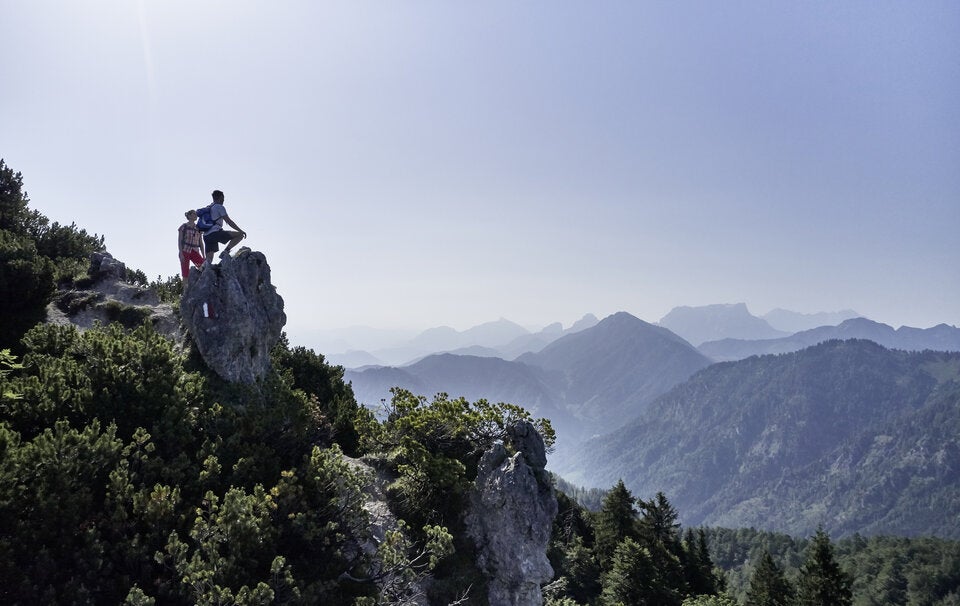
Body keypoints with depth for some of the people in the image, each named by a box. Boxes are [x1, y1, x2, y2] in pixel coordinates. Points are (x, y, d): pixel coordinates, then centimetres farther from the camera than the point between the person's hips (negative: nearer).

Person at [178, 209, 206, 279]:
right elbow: (179, 241, -1)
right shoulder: (184, 227, 3)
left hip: (195, 252, 3)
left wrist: (203, 256, 7)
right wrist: (181, 254, -12)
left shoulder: (198, 228, 13)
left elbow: (201, 243, 14)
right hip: (185, 251, -3)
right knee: (185, 275, -6)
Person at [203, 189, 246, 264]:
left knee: (208, 261, 7)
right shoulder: (219, 207, 3)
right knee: (240, 235, -6)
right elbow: (229, 221, -3)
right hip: (215, 232, -8)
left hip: (206, 236, 8)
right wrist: (241, 231, -1)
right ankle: (226, 251, -12)